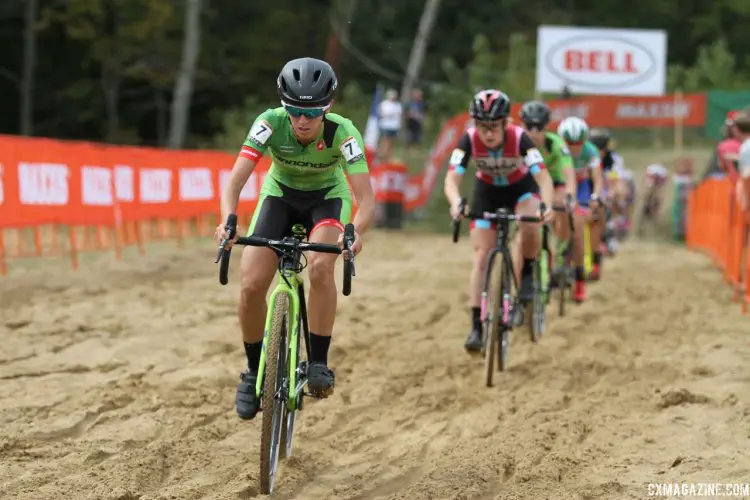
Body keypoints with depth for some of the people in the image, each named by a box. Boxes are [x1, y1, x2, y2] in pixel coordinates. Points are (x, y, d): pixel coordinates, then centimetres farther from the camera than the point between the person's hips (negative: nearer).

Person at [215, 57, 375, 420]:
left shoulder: (342, 132, -31)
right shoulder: (270, 123, -29)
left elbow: (366, 198, -35)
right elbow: (235, 181, -34)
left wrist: (355, 232, -56)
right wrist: (228, 221, -53)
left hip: (327, 198, -1)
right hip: (280, 195, 1)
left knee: (320, 265, -32)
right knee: (252, 285, -16)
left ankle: (319, 362, -18)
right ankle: (254, 371, 7)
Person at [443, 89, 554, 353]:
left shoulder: (519, 138, -32)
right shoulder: (469, 140, -29)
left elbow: (543, 176, -38)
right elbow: (451, 179, -35)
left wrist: (547, 206, -57)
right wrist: (456, 202, -57)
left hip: (521, 187, -1)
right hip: (487, 191, 1)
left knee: (531, 228, -33)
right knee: (481, 257, -8)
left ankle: (527, 273, -3)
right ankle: (476, 326, -5)